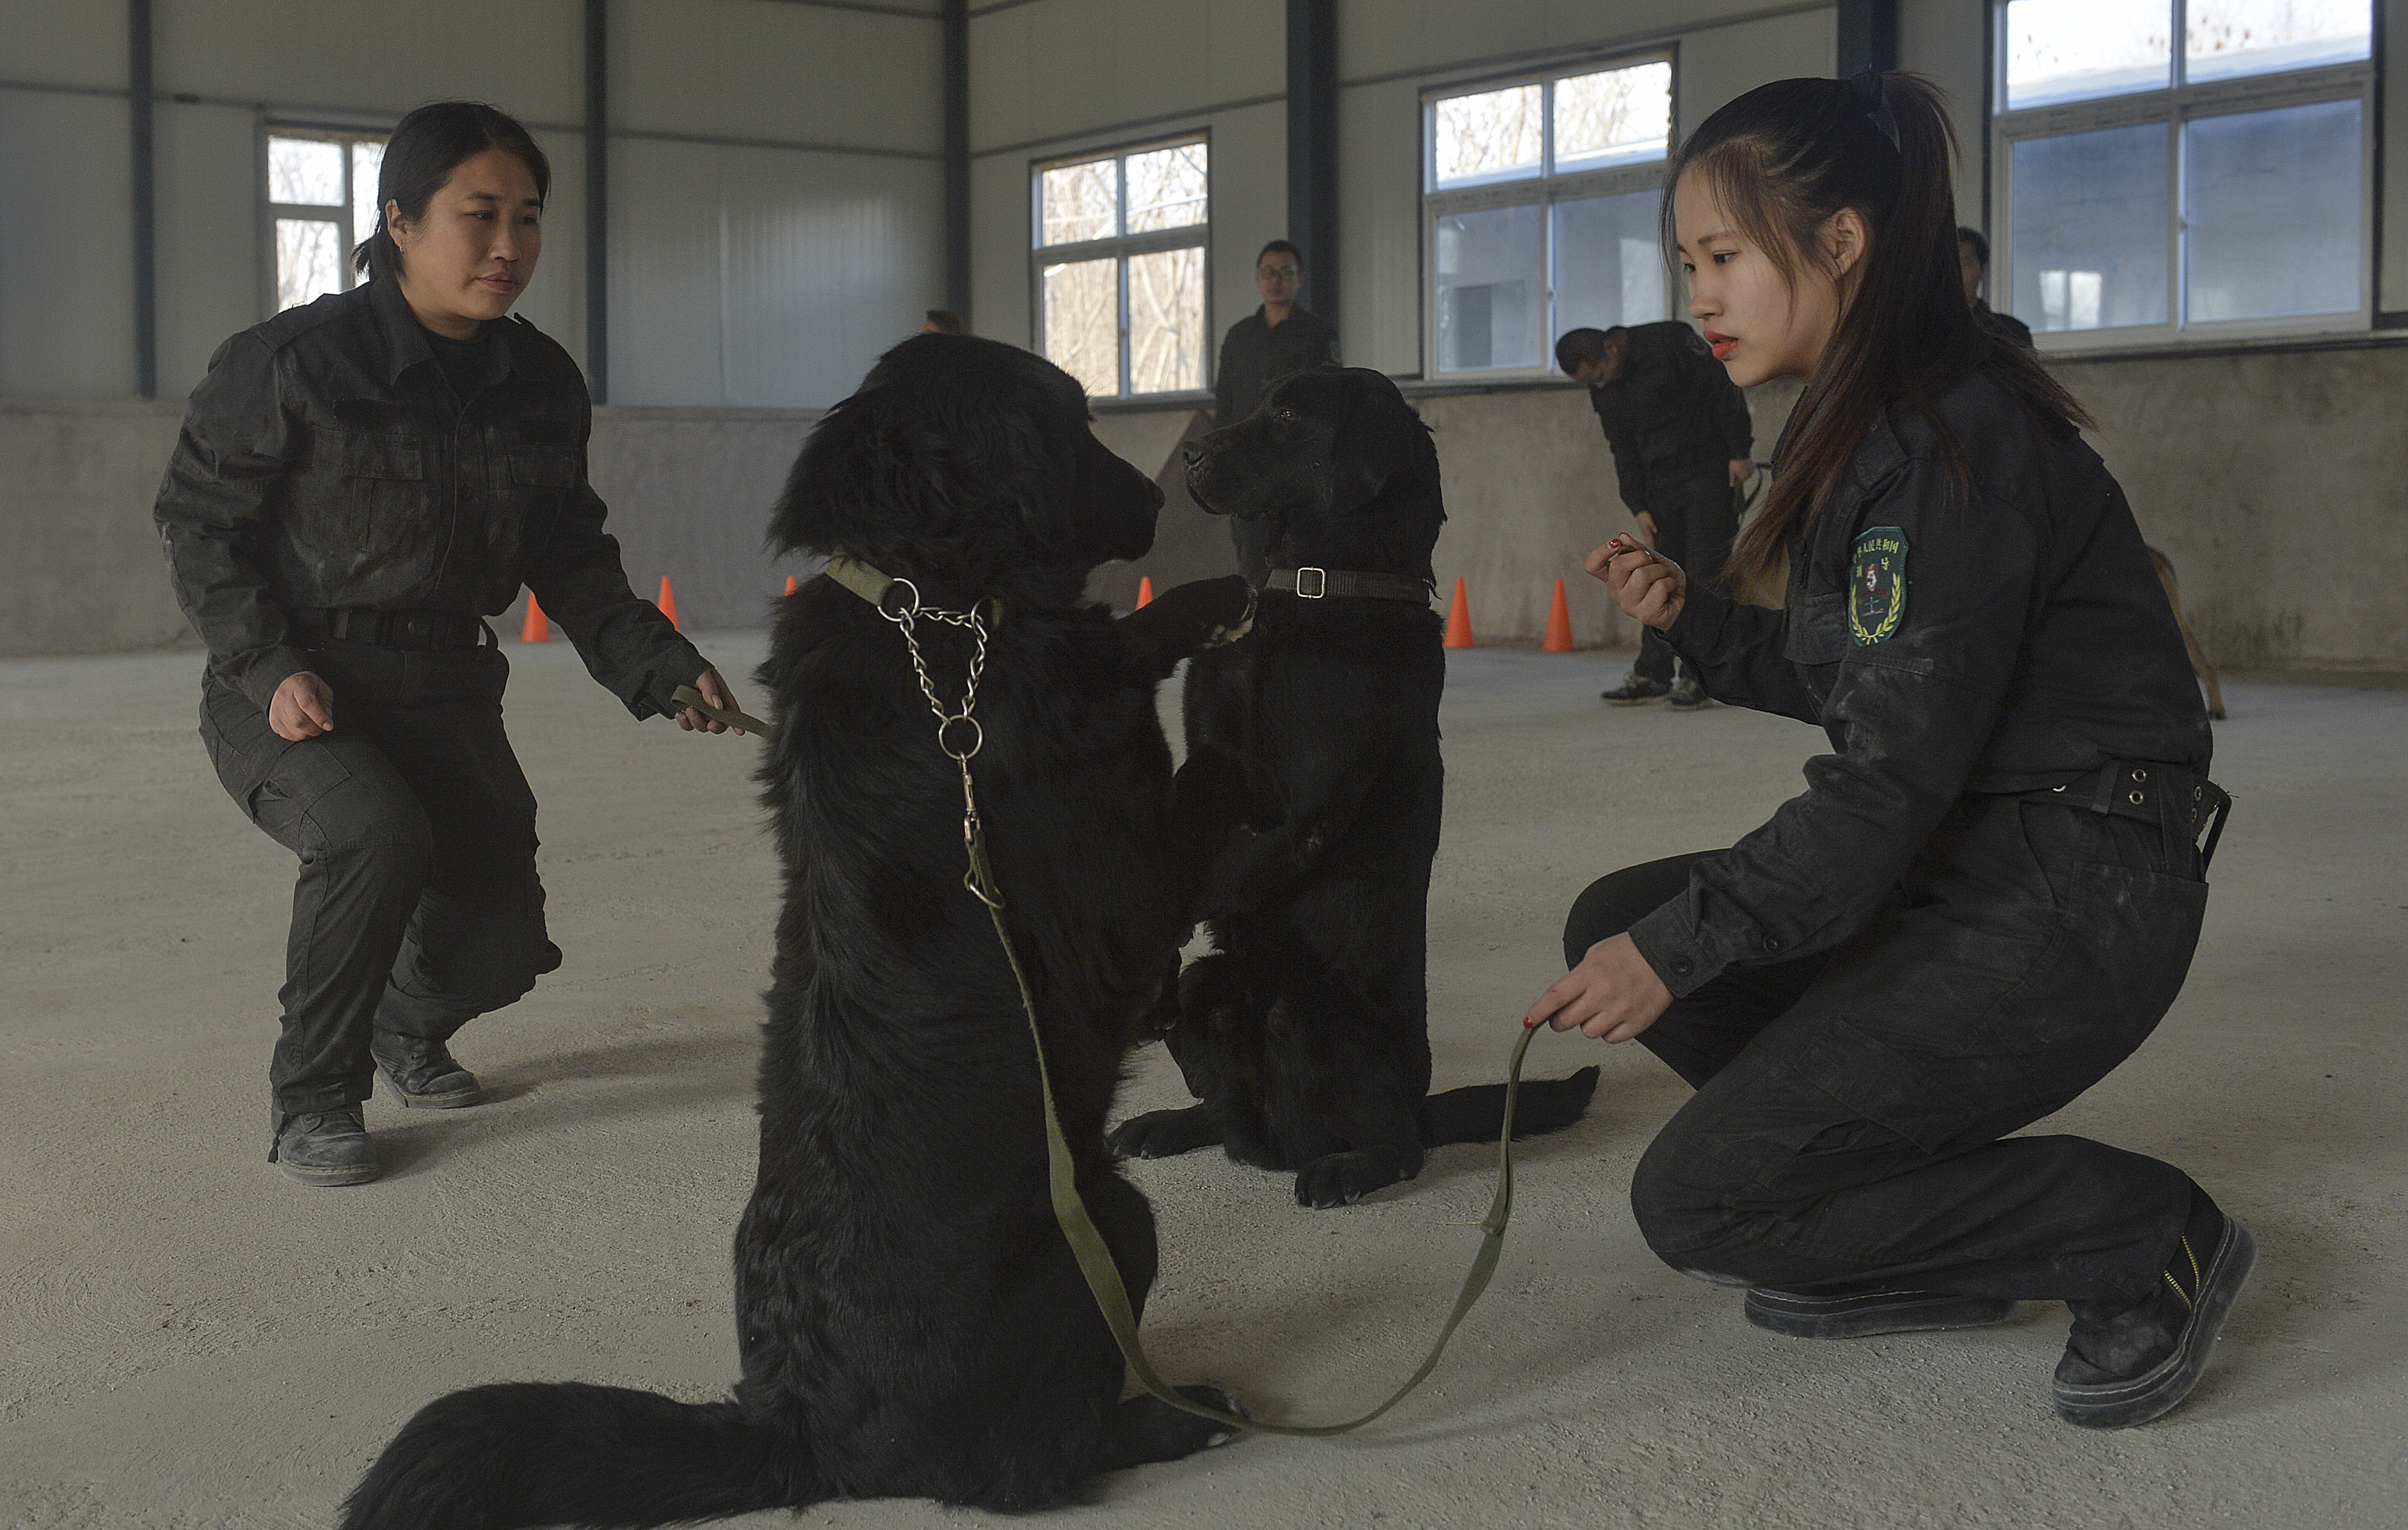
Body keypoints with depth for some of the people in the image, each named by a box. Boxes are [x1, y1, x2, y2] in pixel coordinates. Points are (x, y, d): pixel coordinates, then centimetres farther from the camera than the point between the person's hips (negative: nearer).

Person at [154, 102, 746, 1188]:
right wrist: (270, 668, -18)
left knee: (500, 944, -3)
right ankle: (312, 1097, -10)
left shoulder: (543, 385, -1)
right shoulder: (290, 363, -15)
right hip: (287, 695, -5)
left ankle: (407, 1024, 36)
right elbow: (198, 519, -7)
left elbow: (570, 557, 7)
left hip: (448, 694, 5)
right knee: (377, 832, -34)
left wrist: (656, 665, -8)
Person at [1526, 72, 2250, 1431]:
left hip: (2074, 900, -10)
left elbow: (1894, 773, -22)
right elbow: (1854, 687, 17)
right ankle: (1934, 1245, 11)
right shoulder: (1868, 427, 12)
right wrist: (1692, 617, 5)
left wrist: (1685, 943, -20)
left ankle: (2143, 1237, -1)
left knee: (1692, 1201, -11)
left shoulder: (1951, 438, -19)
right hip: (1968, 860, 10)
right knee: (1619, 920, 8)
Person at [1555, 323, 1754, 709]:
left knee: (1705, 572, -8)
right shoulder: (1603, 392, 5)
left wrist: (1740, 452, -14)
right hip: (1661, 483, 6)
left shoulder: (1670, 341, -14)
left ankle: (1699, 677, -6)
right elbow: (1623, 450, 12)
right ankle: (1652, 673, 12)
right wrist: (1638, 507, 6)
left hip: (1712, 472, -6)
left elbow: (1724, 387, -12)